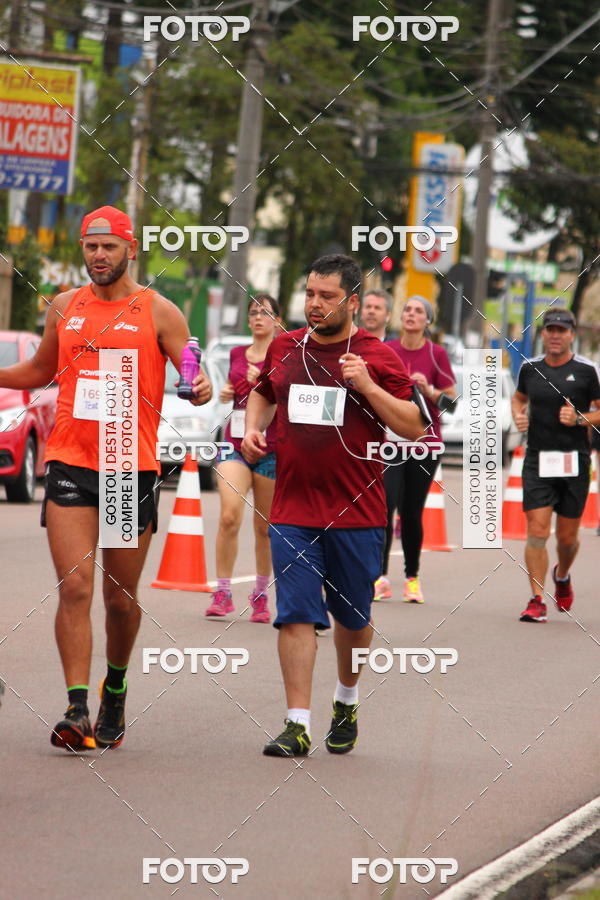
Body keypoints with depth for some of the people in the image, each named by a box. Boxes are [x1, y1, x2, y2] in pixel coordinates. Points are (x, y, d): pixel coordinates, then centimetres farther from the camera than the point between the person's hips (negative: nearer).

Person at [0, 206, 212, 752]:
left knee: (121, 596, 8)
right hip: (70, 462, 2)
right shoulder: (64, 308, 11)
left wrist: (201, 390, -24)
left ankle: (115, 688, 34)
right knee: (75, 587, -12)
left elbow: (195, 373, -1)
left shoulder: (156, 311, 0)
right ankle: (77, 710, -14)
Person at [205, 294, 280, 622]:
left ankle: (260, 595, 18)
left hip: (271, 449, -2)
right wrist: (225, 393, 5)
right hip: (235, 445, 2)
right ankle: (222, 592, -10)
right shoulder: (237, 354, 12)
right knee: (229, 516, -16)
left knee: (265, 527, 4)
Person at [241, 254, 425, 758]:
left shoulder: (378, 356, -2)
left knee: (352, 616, 11)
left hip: (356, 513, -2)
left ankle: (347, 703, 36)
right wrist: (254, 429, 9)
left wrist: (366, 386, -17)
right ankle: (298, 726, -8)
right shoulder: (285, 348, 8)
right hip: (292, 511, 2)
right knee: (296, 614, -7)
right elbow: (262, 394, 28)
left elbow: (413, 427, -6)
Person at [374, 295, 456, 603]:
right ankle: (381, 578, -14)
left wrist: (428, 390, -17)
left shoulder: (436, 354, 1)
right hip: (389, 439, 1)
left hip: (425, 442, -1)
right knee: (385, 505, -14)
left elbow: (451, 400, -1)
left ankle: (412, 578, 15)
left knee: (412, 512, 2)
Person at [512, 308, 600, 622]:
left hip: (574, 462, -1)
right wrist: (518, 416, 5)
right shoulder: (530, 367, 6)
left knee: (567, 537, 9)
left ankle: (562, 577, 40)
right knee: (537, 531, -10)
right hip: (537, 461, 1)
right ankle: (537, 600, -5)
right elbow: (519, 397, 25)